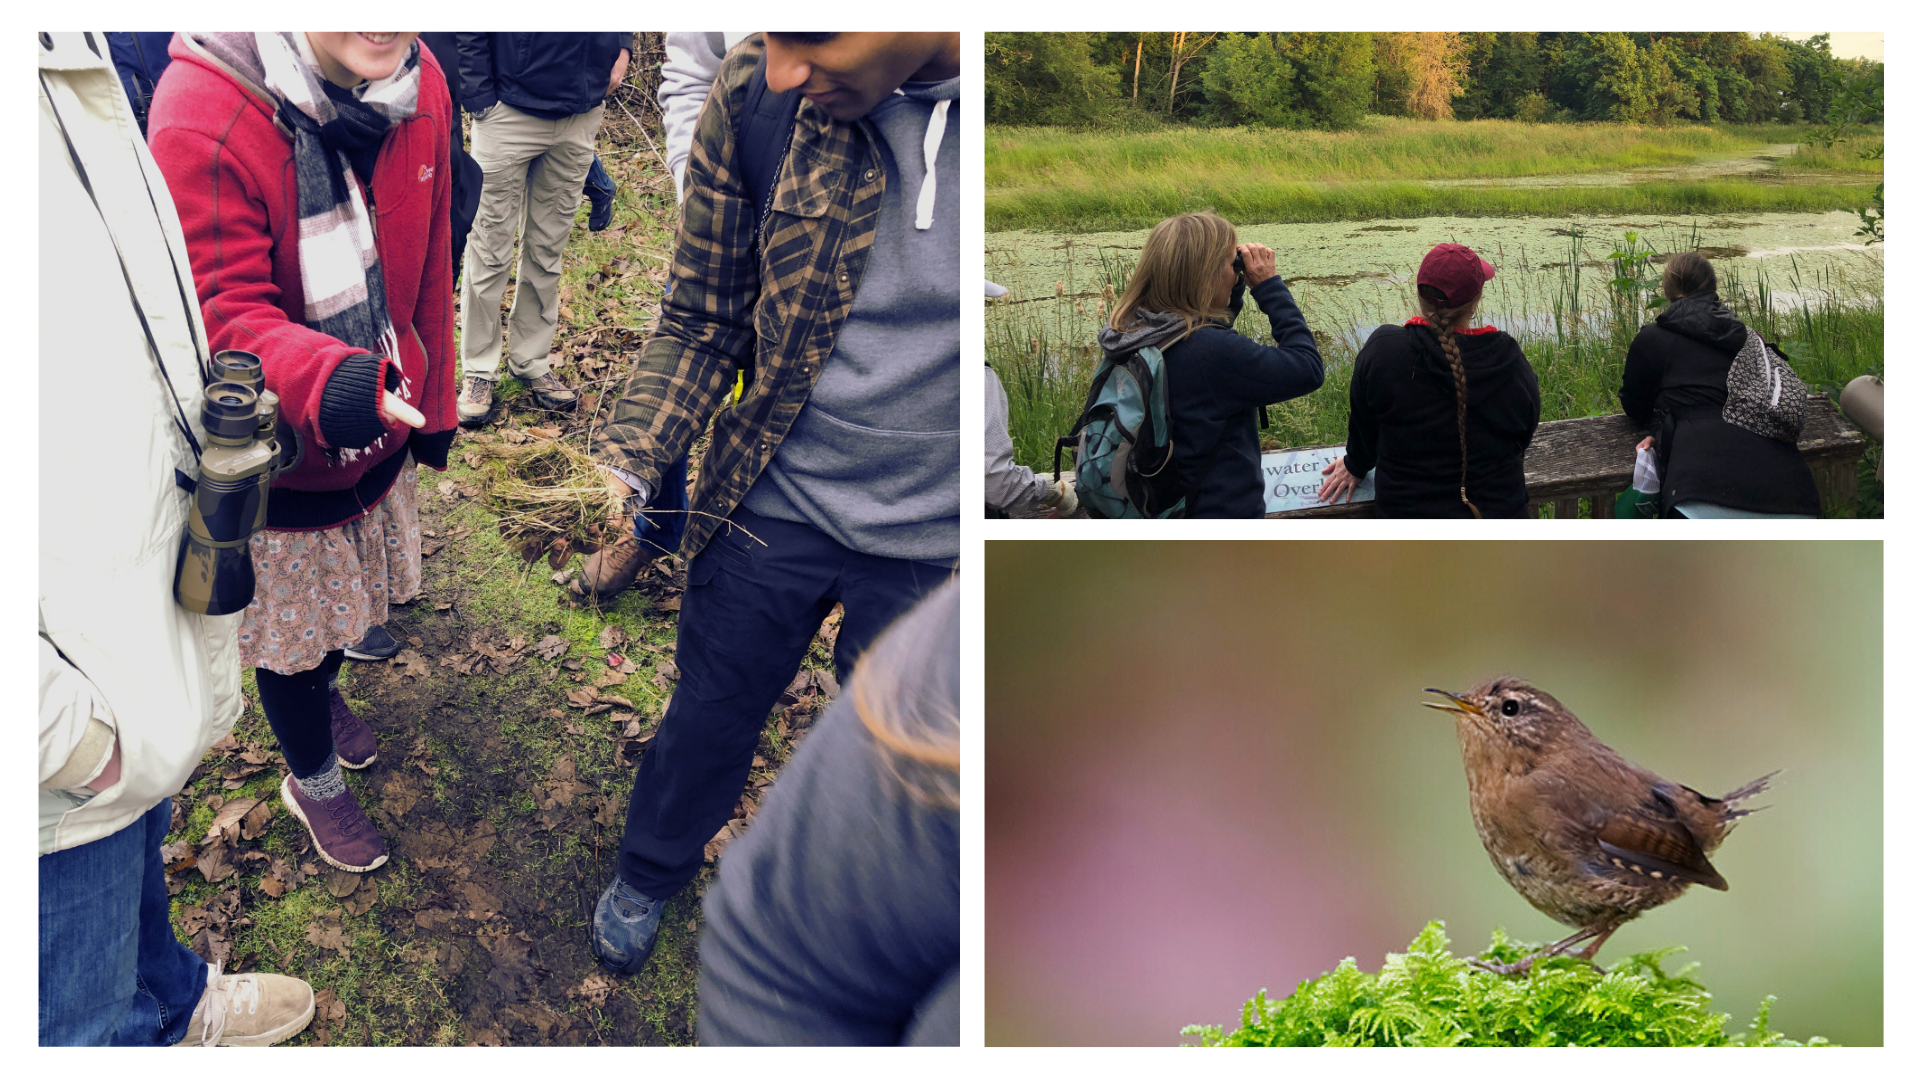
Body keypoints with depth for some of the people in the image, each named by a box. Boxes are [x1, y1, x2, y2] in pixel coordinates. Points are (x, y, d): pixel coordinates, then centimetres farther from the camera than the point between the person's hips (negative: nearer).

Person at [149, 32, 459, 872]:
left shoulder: (417, 83, -12)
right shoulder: (202, 118, -32)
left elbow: (428, 265, 1)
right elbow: (224, 317, -30)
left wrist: (431, 402, 12)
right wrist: (329, 382, -50)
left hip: (379, 426, 6)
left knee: (348, 593, 30)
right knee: (294, 622, 18)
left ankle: (322, 691, 63)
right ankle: (312, 781, 46)